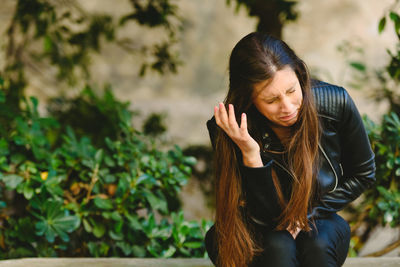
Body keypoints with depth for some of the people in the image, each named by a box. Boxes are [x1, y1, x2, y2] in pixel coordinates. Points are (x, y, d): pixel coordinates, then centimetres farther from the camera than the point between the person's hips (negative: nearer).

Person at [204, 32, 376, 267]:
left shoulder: (336, 104, -20)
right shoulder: (224, 131, -25)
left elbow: (363, 174, -1)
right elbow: (265, 216, -22)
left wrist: (308, 213, -11)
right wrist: (251, 155, -37)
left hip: (318, 222, 2)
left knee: (316, 245, -32)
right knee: (278, 247, -35)